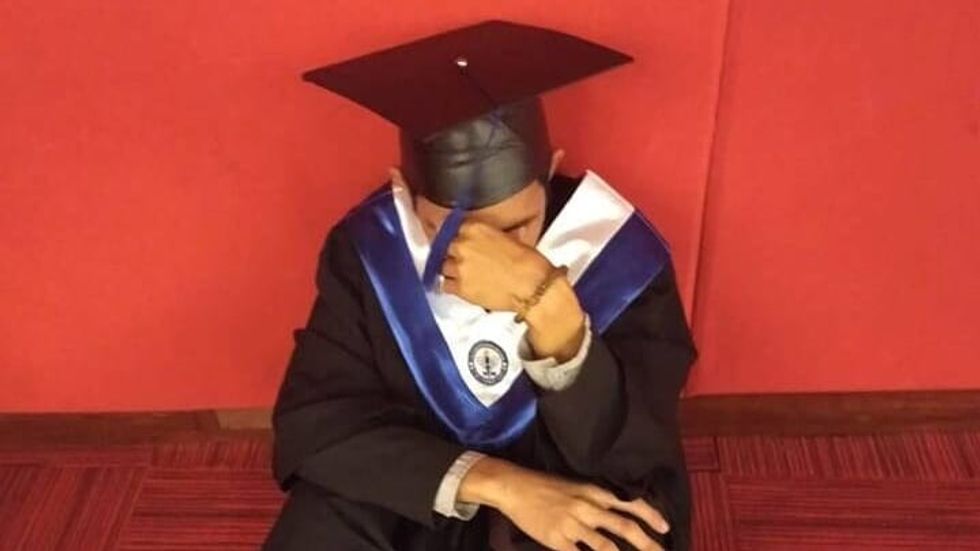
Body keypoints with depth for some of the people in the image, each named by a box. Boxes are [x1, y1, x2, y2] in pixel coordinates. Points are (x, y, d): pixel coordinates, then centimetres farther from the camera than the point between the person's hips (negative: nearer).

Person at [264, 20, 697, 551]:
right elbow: (311, 423, -20)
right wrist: (498, 483, -31)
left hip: (580, 503, 0)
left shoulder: (623, 258, -23)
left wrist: (546, 302, -44)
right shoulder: (366, 251, -18)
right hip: (416, 502, 1)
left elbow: (635, 464, -27)